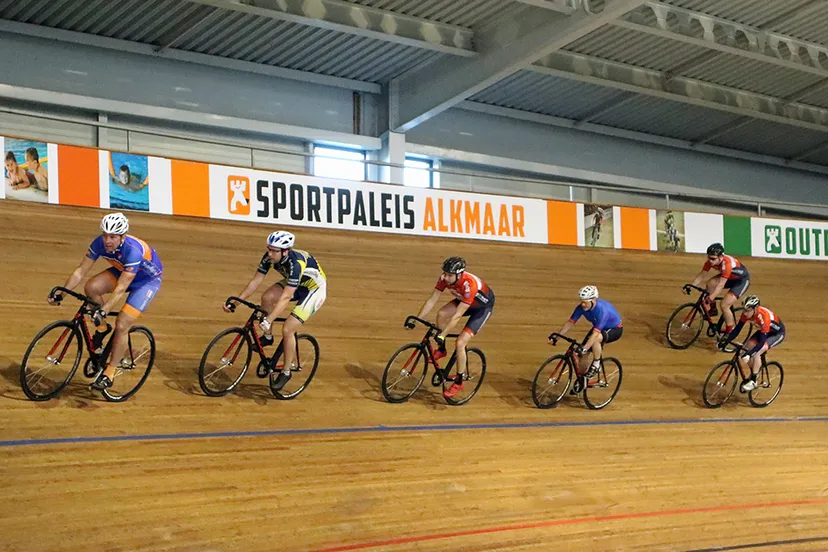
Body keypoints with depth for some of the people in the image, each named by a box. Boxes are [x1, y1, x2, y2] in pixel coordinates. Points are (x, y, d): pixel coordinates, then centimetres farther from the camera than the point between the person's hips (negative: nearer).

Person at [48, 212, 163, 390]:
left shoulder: (133, 251, -38)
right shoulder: (100, 243, -21)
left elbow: (120, 289, -38)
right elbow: (80, 271, -15)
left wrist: (103, 311, -46)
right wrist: (61, 294, -24)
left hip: (148, 280, -6)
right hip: (122, 272, 6)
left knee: (121, 325, -16)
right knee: (91, 287, -23)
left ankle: (109, 373, -1)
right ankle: (102, 327, 1)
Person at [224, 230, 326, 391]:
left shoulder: (296, 263, -38)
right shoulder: (269, 257, -18)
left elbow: (285, 297, -41)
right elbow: (255, 281, -10)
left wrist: (269, 319, -47)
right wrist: (235, 302, -16)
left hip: (315, 289, -7)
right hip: (295, 284, 7)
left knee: (287, 329, -17)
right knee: (267, 297, -18)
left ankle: (286, 371, 0)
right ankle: (267, 337, 5)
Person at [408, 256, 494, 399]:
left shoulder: (469, 284, -40)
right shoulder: (445, 278, -22)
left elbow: (457, 315, -39)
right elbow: (431, 301, -15)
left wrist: (442, 335, -41)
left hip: (483, 307, -6)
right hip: (464, 301, 6)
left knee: (460, 342, -18)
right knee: (441, 314, -21)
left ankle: (459, 382, -2)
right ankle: (441, 349, 2)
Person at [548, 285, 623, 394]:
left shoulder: (602, 310, -38)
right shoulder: (581, 307, -19)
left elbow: (595, 333, -43)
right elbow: (570, 322, -14)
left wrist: (584, 348, -50)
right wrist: (556, 337, -22)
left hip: (615, 330, -7)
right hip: (600, 328, 7)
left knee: (595, 339, -37)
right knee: (582, 352, -6)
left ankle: (596, 364, -14)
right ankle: (581, 380, 14)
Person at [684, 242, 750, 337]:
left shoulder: (727, 263, -38)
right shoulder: (711, 261, -18)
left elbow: (721, 285, -42)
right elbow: (701, 275, -10)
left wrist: (710, 299, -49)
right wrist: (690, 287, -22)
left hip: (742, 280, -7)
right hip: (730, 278, 7)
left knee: (724, 305, -19)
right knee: (710, 283, -17)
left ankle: (729, 331, -1)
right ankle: (713, 309, 3)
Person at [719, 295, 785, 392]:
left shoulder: (764, 316, -39)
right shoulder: (746, 313, -22)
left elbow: (762, 342, -39)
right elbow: (737, 329, -14)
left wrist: (750, 353, -49)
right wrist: (726, 340, -28)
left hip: (777, 333, -7)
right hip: (763, 330, 7)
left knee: (756, 353, -24)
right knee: (746, 349, -8)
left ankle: (754, 381, -10)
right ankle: (753, 374, 14)